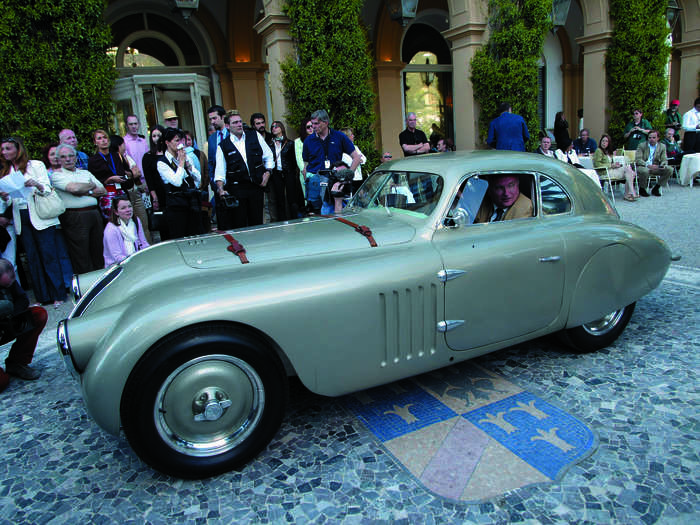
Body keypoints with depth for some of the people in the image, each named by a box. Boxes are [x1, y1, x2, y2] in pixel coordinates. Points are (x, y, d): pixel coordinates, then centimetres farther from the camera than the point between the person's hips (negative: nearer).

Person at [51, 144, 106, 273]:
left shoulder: (85, 172, 21)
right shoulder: (56, 174, 4)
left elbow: (103, 191, 12)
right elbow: (74, 188, -14)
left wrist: (86, 192, -4)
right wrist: (92, 186, 3)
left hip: (95, 213, 5)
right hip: (74, 217, -5)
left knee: (98, 254, 8)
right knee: (81, 258, -4)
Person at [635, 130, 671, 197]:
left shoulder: (662, 146, 8)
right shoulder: (642, 145, -3)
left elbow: (664, 160, 5)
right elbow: (638, 159, -14)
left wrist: (663, 165, -20)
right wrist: (648, 165, -29)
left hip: (655, 167, 4)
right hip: (642, 166, -4)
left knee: (668, 170, -19)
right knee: (645, 171, -38)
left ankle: (656, 188, -3)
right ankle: (642, 189, -11)